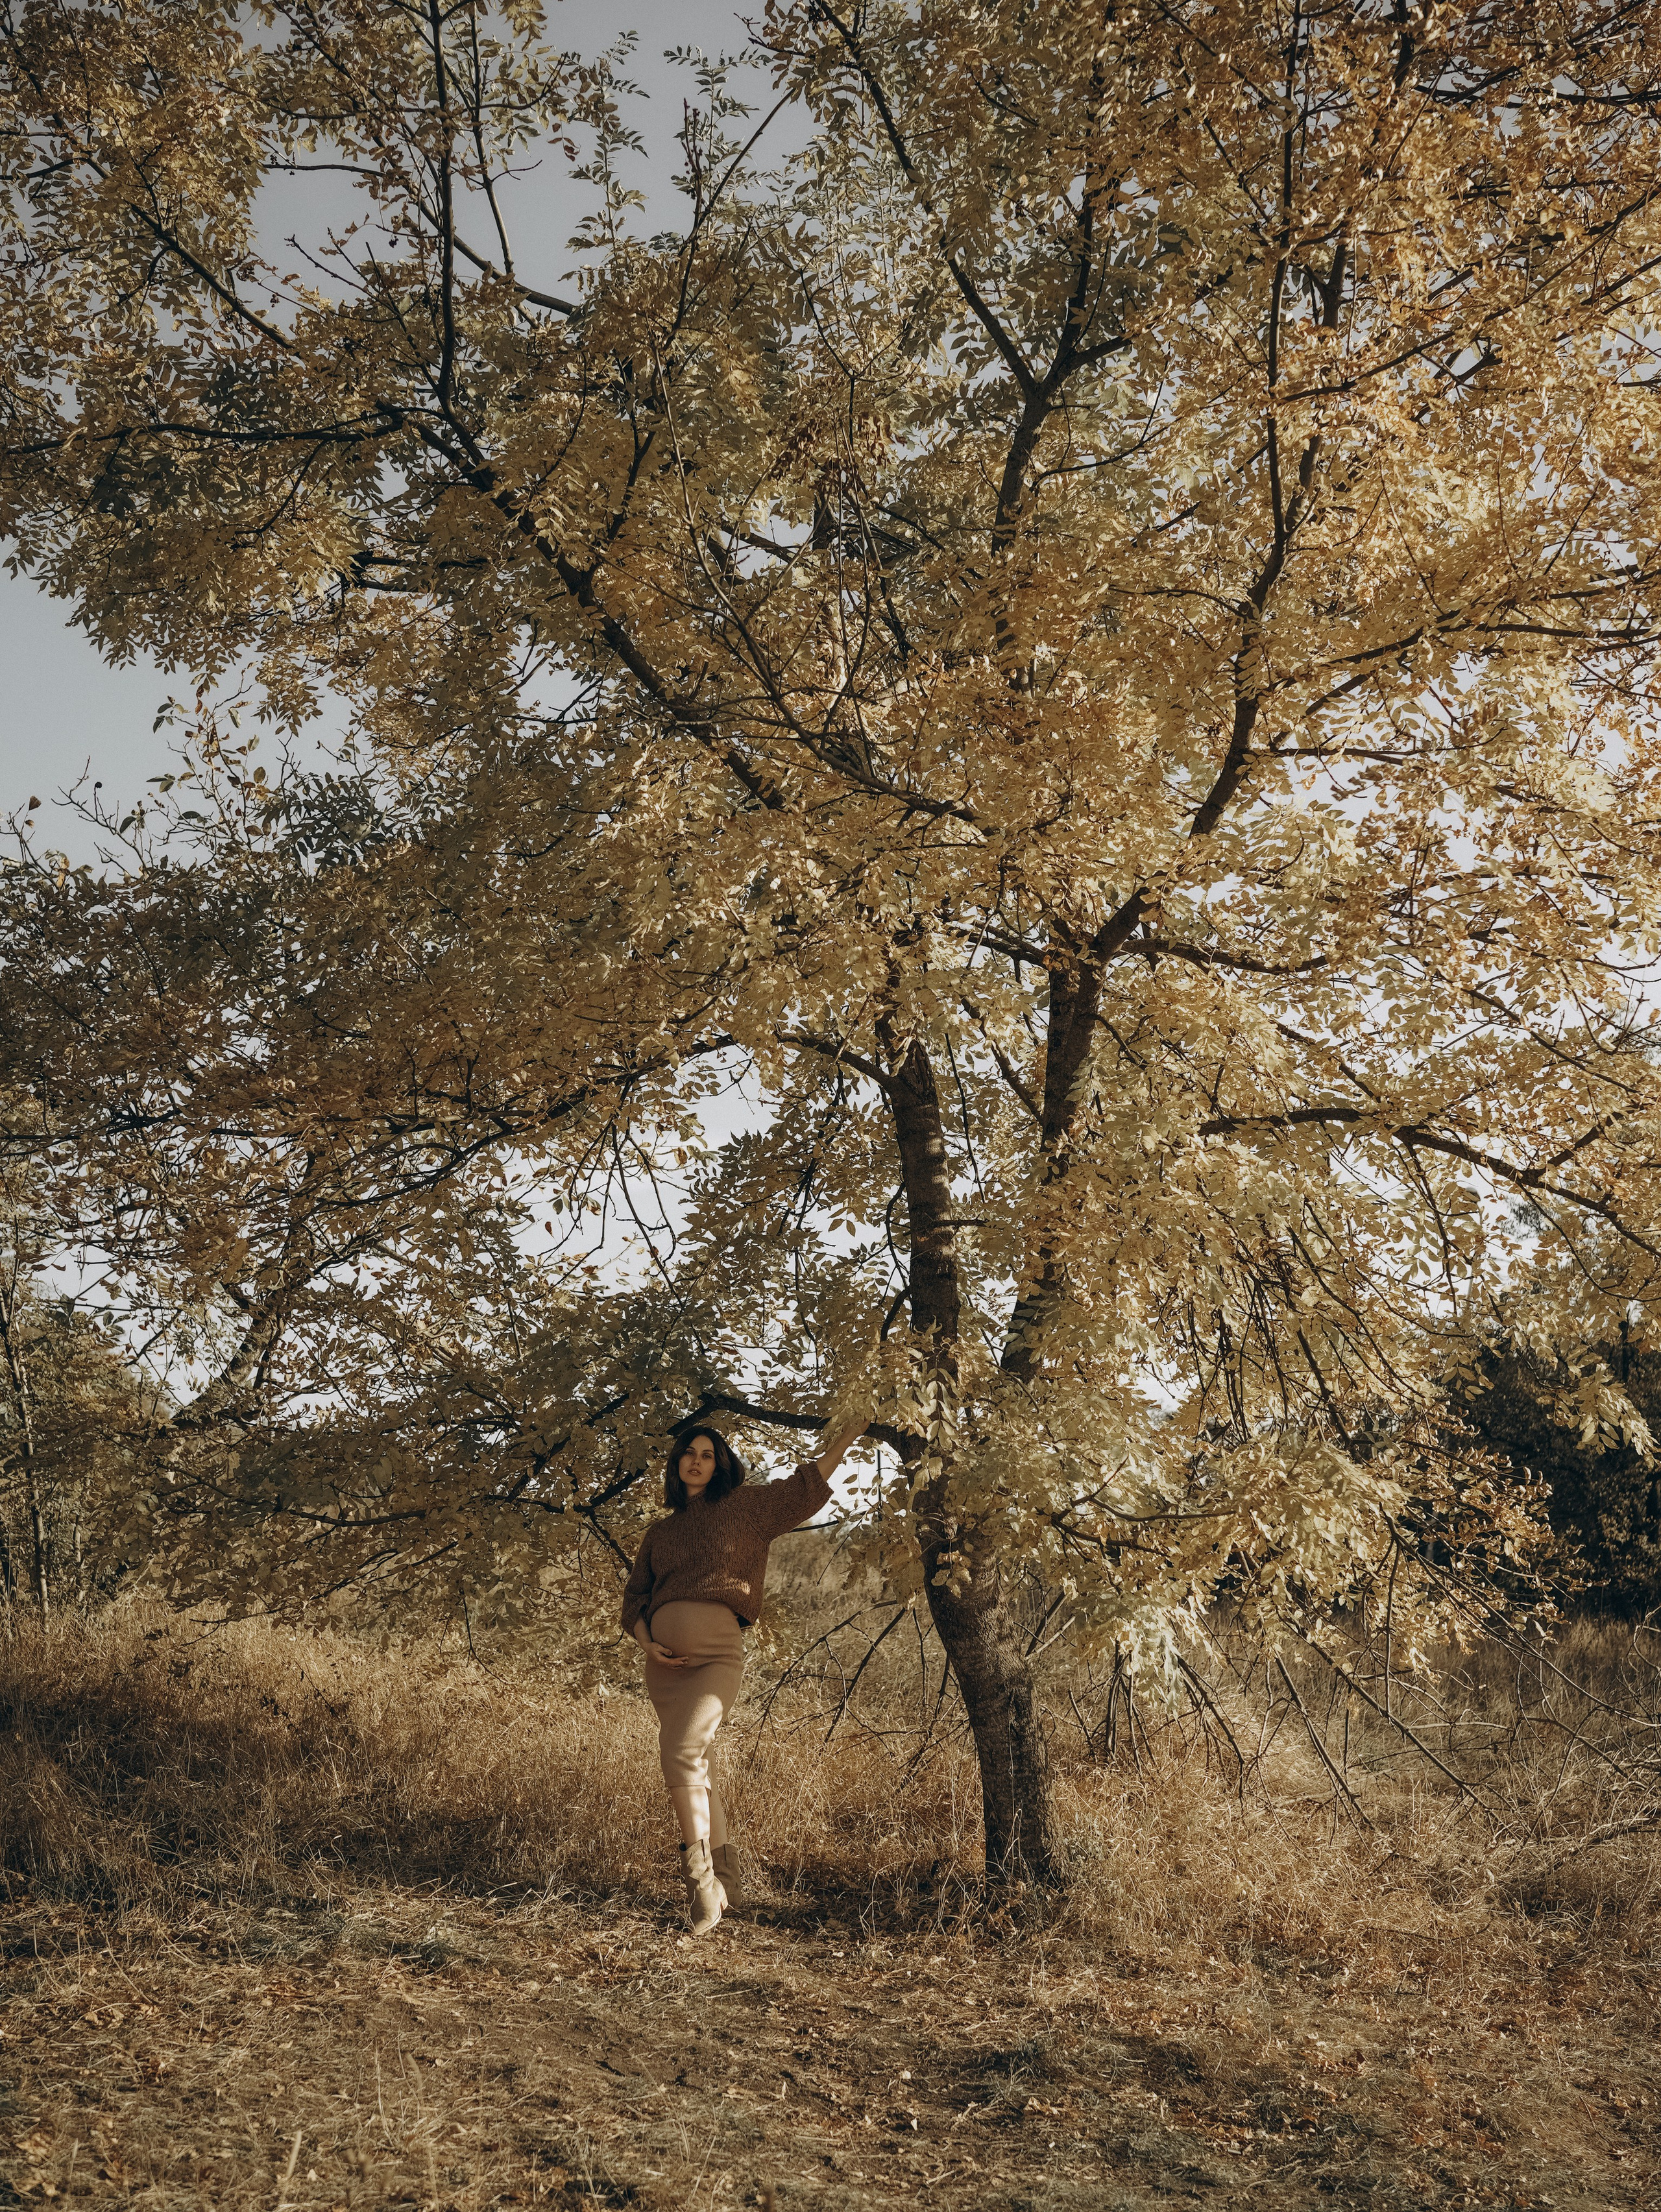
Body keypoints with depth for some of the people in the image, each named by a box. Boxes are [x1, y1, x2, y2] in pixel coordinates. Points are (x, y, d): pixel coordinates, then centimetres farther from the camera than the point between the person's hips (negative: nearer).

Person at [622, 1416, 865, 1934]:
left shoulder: (742, 1508, 11)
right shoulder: (659, 1534, 20)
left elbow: (809, 1482, 14)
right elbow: (634, 1597, 20)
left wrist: (853, 1429, 13)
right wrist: (646, 1642, 1)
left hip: (716, 1652, -4)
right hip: (665, 1658, 4)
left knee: (682, 1755, -21)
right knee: (694, 1769, 5)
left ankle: (701, 1877, -14)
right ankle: (723, 1877, 16)